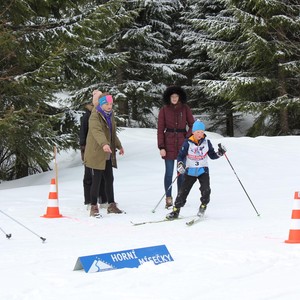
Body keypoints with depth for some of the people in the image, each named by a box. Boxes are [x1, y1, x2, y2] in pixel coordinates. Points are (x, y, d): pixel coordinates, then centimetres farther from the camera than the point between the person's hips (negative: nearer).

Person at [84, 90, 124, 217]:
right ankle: (93, 207, 2)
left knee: (109, 179, 11)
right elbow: (97, 131, -33)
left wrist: (118, 146, 37)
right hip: (96, 153, -8)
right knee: (96, 180, -5)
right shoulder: (95, 116, -14)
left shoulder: (110, 115, 14)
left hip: (108, 154, 8)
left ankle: (111, 205, 20)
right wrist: (104, 144, -49)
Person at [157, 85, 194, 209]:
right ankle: (168, 199, 4)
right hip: (169, 143, -1)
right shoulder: (164, 110, 0)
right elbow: (160, 129, 0)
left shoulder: (185, 109, 3)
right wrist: (161, 147, -7)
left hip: (182, 142, 1)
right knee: (169, 172, -1)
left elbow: (192, 125, 7)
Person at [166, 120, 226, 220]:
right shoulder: (188, 143, -9)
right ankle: (175, 211, 6)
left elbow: (212, 155, 6)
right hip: (190, 171, -1)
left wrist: (219, 153, -11)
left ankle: (203, 206, 6)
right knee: (183, 191, -3)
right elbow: (181, 155, -4)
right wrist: (180, 164, -20)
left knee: (206, 190, -18)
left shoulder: (207, 142, -2)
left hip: (203, 170, 1)